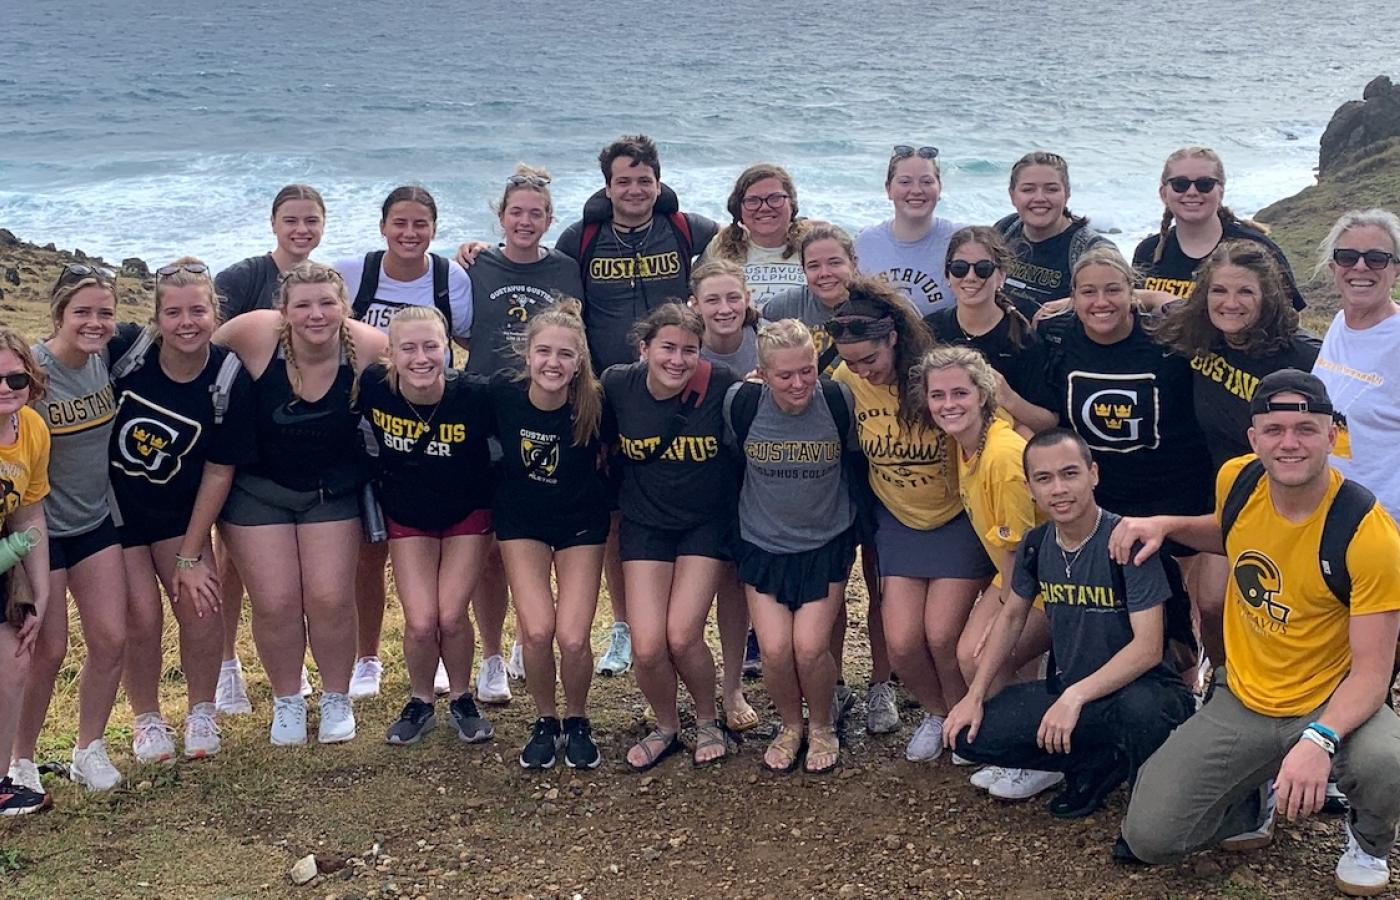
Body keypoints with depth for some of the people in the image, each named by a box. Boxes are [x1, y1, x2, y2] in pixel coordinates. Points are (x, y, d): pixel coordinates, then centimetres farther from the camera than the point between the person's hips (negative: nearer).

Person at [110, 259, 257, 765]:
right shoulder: (124, 351, -21)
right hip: (113, 505, -1)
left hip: (178, 511, 1)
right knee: (141, 617, -6)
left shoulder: (229, 380, -16)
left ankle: (201, 713, 18)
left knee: (201, 607, -6)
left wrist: (190, 557, -9)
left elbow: (219, 472, -10)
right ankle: (147, 720, 18)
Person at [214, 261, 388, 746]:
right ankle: (287, 701, 24)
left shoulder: (369, 348, -22)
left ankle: (336, 698, 23)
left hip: (332, 491, 0)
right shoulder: (256, 334, -24)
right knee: (275, 603, 0)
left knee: (330, 598, -2)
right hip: (258, 490, 0)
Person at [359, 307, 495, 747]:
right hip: (407, 518, 1)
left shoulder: (471, 397, -29)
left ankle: (462, 700, 22)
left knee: (451, 617, -6)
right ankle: (420, 703, 21)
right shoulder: (372, 387, -24)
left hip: (466, 515, -1)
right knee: (420, 623, -7)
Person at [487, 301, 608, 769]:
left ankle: (577, 721, 18)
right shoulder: (503, 394, -20)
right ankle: (546, 721, 12)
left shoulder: (593, 405, -24)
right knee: (537, 631, -15)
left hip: (580, 523, -1)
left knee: (573, 638, -12)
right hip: (521, 520, 1)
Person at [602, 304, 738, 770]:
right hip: (644, 523, 2)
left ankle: (708, 721, 19)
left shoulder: (720, 385, -19)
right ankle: (666, 727, 22)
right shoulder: (616, 385, -12)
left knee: (682, 638, -12)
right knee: (647, 646, -8)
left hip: (705, 524, -2)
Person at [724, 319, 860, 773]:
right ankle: (790, 726, 18)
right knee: (775, 648, -12)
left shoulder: (839, 400, -15)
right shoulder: (740, 403, -14)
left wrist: (858, 522, 7)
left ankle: (821, 726, 17)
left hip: (826, 543, -1)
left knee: (810, 646, -13)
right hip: (762, 543, 1)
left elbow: (857, 458, 3)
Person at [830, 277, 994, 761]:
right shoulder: (847, 382, -12)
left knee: (942, 635, -10)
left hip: (958, 517, -3)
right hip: (898, 519, 3)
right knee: (901, 642, -4)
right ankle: (936, 713, 27)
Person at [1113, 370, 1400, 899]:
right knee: (1149, 838, -10)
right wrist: (1167, 526, 0)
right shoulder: (1237, 480, -7)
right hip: (1242, 702, 4)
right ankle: (1253, 802, 24)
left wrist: (1318, 740, -39)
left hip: (1333, 704, -3)